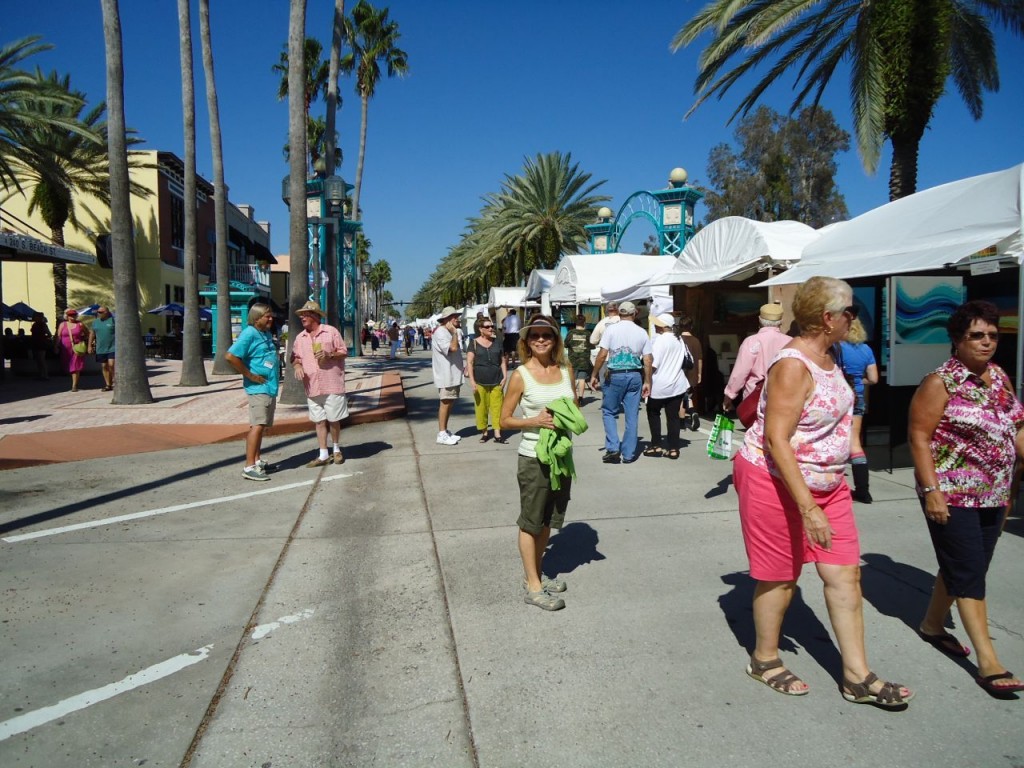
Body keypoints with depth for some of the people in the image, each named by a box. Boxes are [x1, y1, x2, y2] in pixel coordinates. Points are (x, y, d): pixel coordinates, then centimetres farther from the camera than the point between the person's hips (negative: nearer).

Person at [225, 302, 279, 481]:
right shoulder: (249, 334, -13)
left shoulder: (267, 334, 15)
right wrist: (249, 375, -18)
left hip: (270, 387, 9)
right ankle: (249, 467, -15)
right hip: (258, 387, -9)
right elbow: (230, 356, -22)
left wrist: (277, 374, 14)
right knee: (257, 425, -14)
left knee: (262, 426, 15)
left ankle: (257, 461, 24)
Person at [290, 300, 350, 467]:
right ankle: (323, 455, 12)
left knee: (334, 419, 4)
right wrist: (297, 365, -8)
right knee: (319, 421, 6)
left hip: (332, 383, -3)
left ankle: (336, 450, 23)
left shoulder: (331, 331, -1)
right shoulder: (300, 338, 11)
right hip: (312, 386, 4)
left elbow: (344, 352, 1)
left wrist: (329, 354, -16)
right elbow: (295, 357, 14)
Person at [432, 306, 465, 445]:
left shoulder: (448, 332, 17)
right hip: (446, 375, -10)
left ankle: (445, 431, 21)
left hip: (453, 374, 10)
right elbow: (453, 347, -28)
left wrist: (461, 367, 18)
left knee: (449, 403, 13)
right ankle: (441, 435, -4)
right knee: (445, 403, -7)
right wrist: (454, 332, -19)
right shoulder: (440, 332, -16)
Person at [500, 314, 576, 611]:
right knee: (530, 521, 5)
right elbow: (505, 420, -7)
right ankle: (533, 587, 15)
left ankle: (535, 572, 35)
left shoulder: (566, 371, 3)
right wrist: (535, 421, -21)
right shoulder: (520, 376, -10)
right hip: (533, 457, -5)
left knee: (548, 518, 18)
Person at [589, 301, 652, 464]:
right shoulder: (642, 333, 4)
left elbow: (602, 354, -9)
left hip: (615, 375, -2)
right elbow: (647, 360, 2)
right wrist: (647, 382, 10)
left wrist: (594, 375, -1)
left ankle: (613, 448, 0)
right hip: (635, 376, 2)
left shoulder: (611, 329, -4)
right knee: (632, 416, 8)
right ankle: (628, 454, 12)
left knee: (609, 412, 12)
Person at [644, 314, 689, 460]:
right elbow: (686, 360, 17)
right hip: (677, 384, 6)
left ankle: (656, 446, 10)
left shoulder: (660, 340, -15)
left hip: (660, 385, -6)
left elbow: (653, 365, -18)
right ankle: (673, 448, 6)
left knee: (653, 413, 11)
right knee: (673, 416, 7)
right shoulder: (679, 340, 8)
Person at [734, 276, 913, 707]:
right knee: (781, 575, 6)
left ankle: (857, 676, 16)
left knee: (845, 573, 6)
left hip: (827, 483, 9)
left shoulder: (827, 357, 8)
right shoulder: (792, 366, -22)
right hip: (776, 481, -9)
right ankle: (765, 660, 27)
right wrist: (808, 507, -28)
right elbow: (776, 439, -26)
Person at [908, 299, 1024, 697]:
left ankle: (932, 625, 35)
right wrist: (931, 490, -21)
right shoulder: (940, 382, -13)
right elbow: (919, 437, -15)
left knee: (960, 566, 16)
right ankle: (988, 662, 2)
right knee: (969, 574, -4)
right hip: (952, 495, -7)